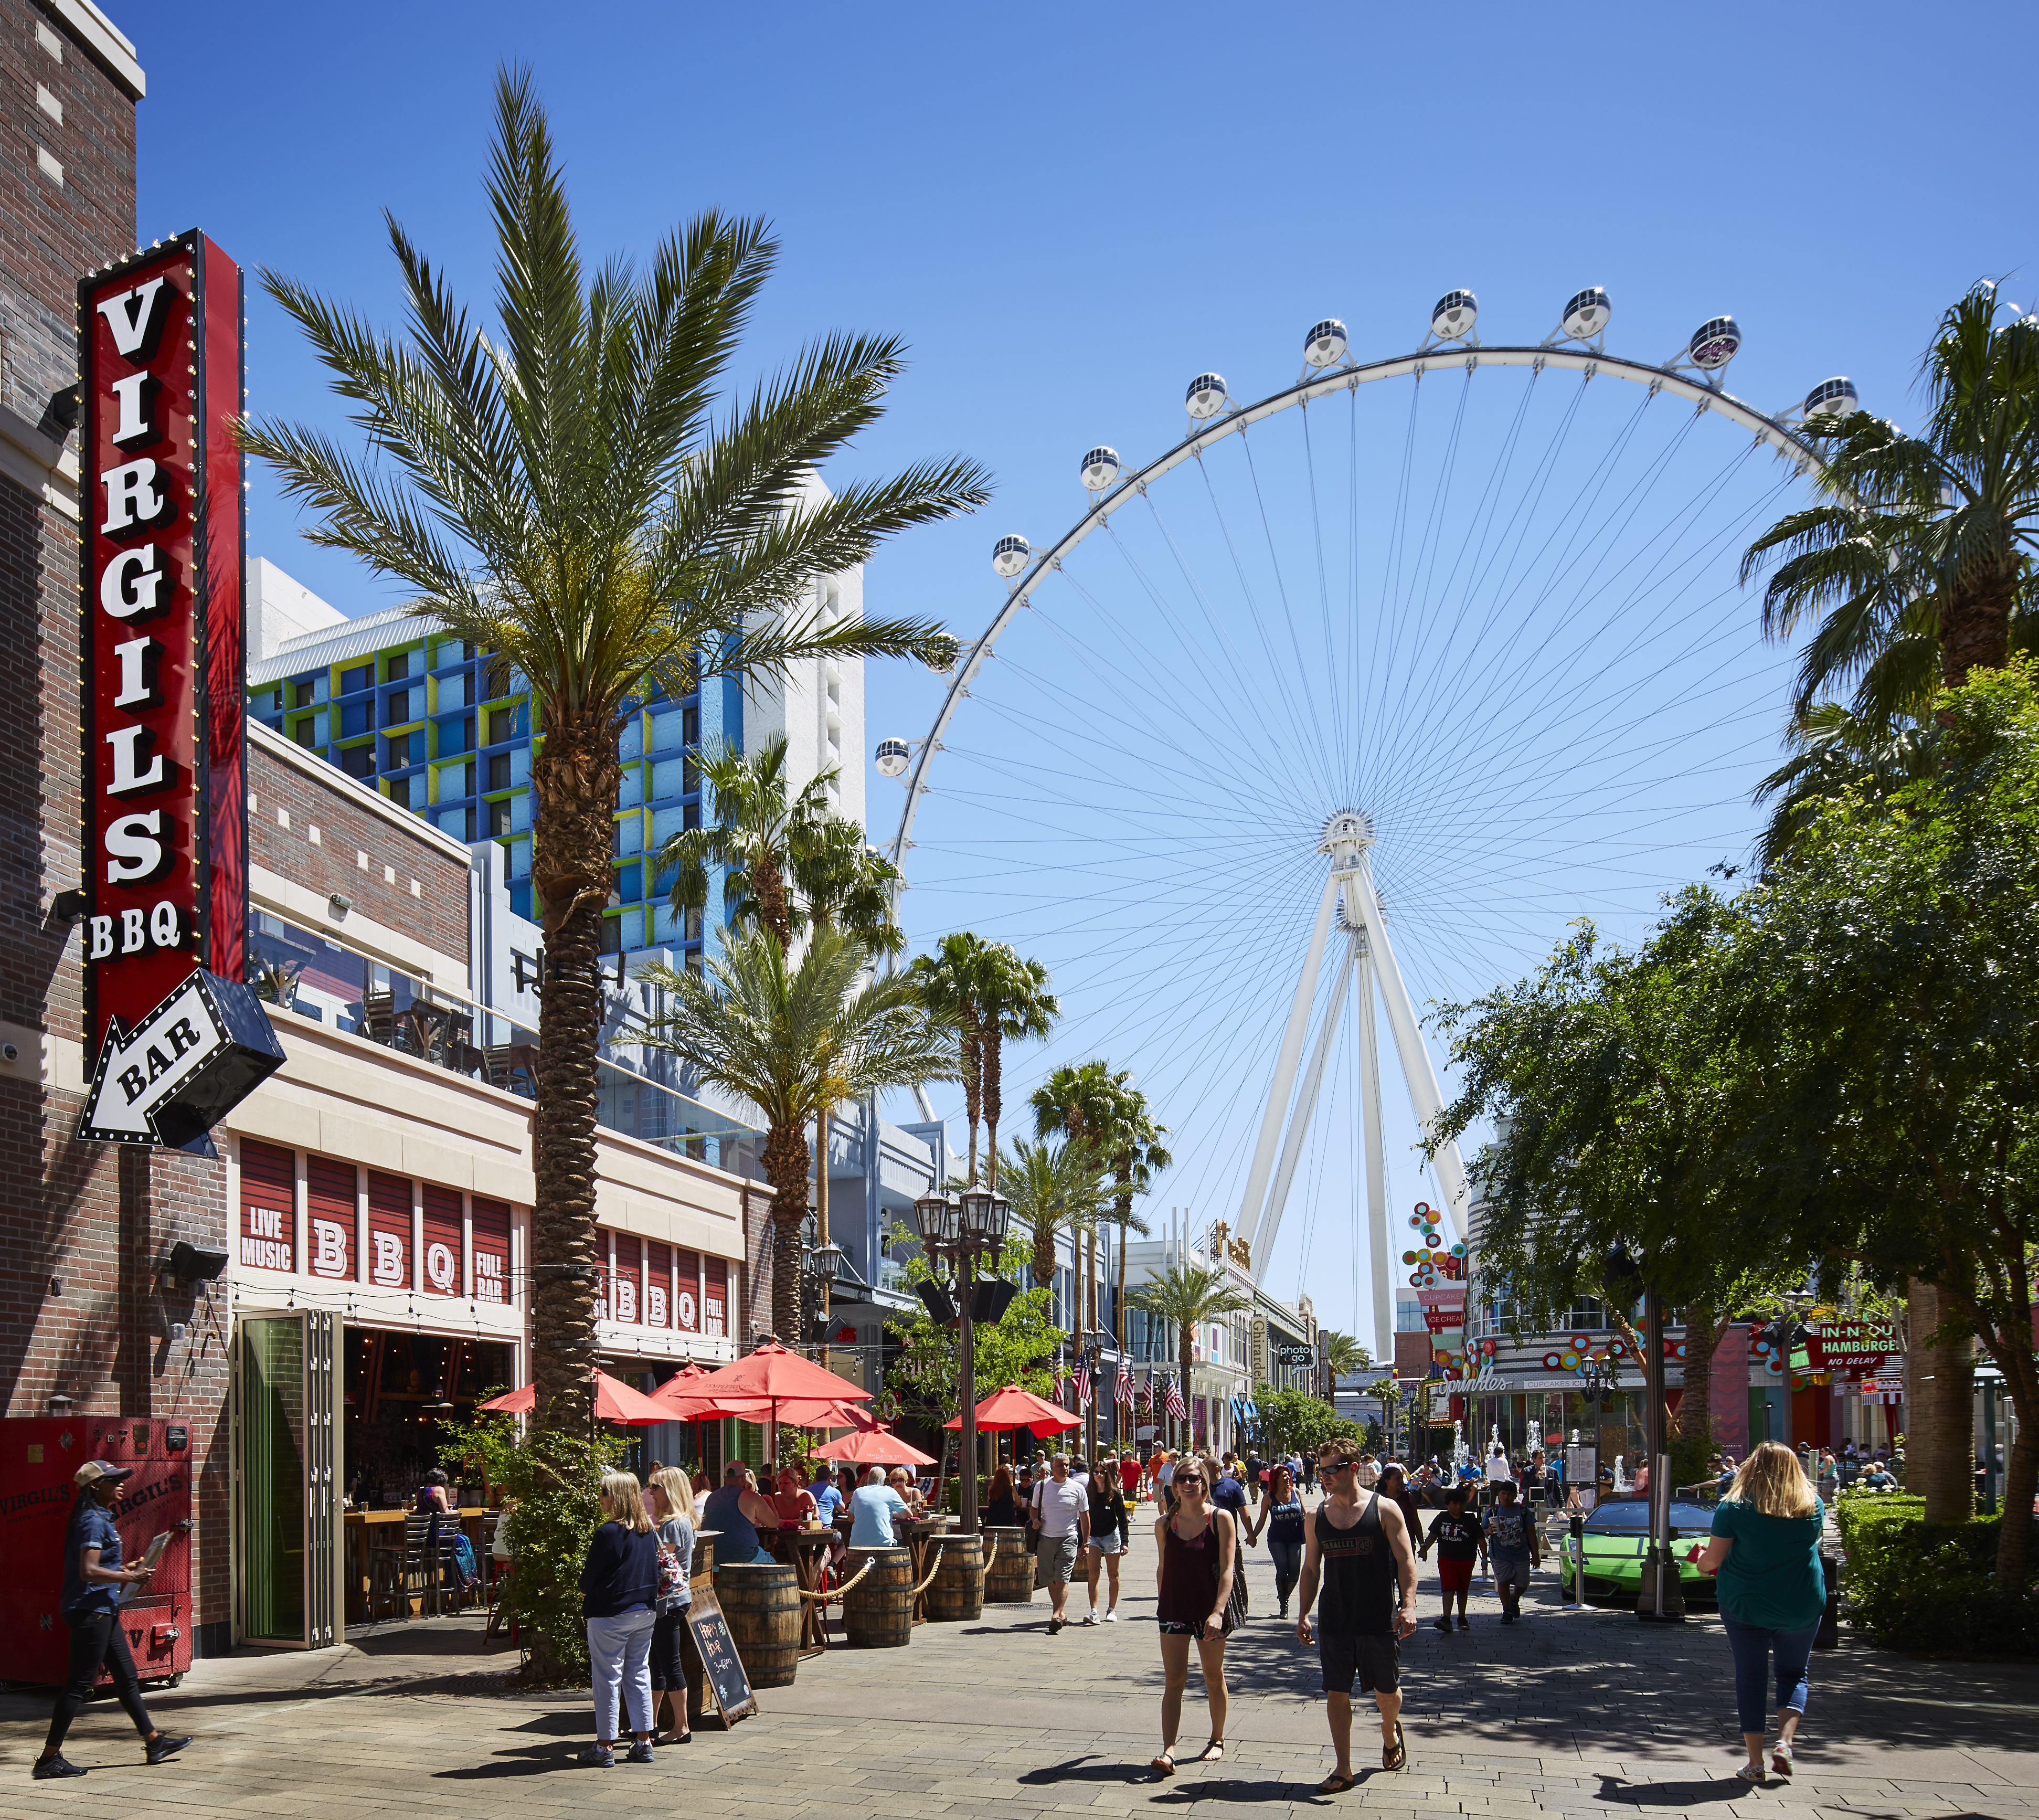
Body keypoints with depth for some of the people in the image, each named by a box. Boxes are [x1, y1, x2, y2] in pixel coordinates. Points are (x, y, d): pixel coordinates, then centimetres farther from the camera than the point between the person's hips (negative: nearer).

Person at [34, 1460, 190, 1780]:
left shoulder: (100, 1519, 15)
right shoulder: (92, 1522, -16)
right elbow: (88, 1572, -25)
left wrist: (123, 1572, 13)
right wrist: (130, 1577, -17)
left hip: (102, 1612, 11)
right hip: (90, 1610, -11)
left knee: (127, 1677, 14)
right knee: (79, 1685, -6)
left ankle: (154, 1742, 20)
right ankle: (49, 1758, -1)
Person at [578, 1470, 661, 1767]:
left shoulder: (608, 1533, -16)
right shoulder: (648, 1531, 6)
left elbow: (589, 1576, -10)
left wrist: (585, 1592, 10)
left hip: (610, 1613, -7)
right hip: (645, 1613, 7)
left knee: (607, 1679, 2)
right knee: (639, 1675, 13)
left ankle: (605, 1747, 7)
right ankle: (644, 1742, 16)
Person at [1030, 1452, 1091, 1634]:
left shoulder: (1078, 1489, 2)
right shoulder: (1041, 1486, 6)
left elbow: (1085, 1517, 7)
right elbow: (1034, 1508, 20)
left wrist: (1086, 1544, 5)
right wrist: (1035, 1520, -2)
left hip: (1068, 1539, -3)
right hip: (1046, 1538, 3)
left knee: (1062, 1579, -13)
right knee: (1051, 1579, 9)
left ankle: (1057, 1616, -16)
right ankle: (1060, 1613, 22)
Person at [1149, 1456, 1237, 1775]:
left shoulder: (1220, 1519, -8)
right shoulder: (1165, 1524, 2)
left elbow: (1227, 1569, -14)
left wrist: (1218, 1612, -24)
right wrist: (1162, 1605, 16)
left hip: (1210, 1610, -2)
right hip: (1174, 1610, 2)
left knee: (1214, 1677, 13)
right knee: (1174, 1680, -6)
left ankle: (1218, 1740, 32)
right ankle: (1168, 1752, -13)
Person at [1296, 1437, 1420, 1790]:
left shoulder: (1384, 1509, -5)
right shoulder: (1318, 1516, 6)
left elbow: (1406, 1560, -5)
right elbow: (1311, 1568, 12)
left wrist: (1408, 1605, -17)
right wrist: (1304, 1615, 7)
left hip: (1379, 1621, -3)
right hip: (1334, 1622, 3)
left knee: (1387, 1691, 10)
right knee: (1336, 1693, 0)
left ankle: (1390, 1732, 42)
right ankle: (1343, 1770, 9)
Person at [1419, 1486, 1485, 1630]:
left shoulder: (1471, 1520, -3)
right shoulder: (1442, 1519, 1)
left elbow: (1481, 1540, 1)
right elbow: (1433, 1535, 11)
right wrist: (1424, 1549, 0)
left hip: (1466, 1560, 0)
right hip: (1446, 1559, 0)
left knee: (1462, 1590, 12)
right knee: (1448, 1589, -12)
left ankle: (1462, 1618, 24)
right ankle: (1446, 1619, -18)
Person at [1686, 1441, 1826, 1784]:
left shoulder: (1734, 1508, -11)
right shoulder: (1813, 1505, -2)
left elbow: (1712, 1560, -10)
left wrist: (1701, 1560, 14)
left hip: (1745, 1605, -2)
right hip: (1803, 1607, 2)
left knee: (1750, 1679, 8)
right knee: (1793, 1675, 18)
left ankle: (1755, 1762, 6)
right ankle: (1785, 1742, -2)